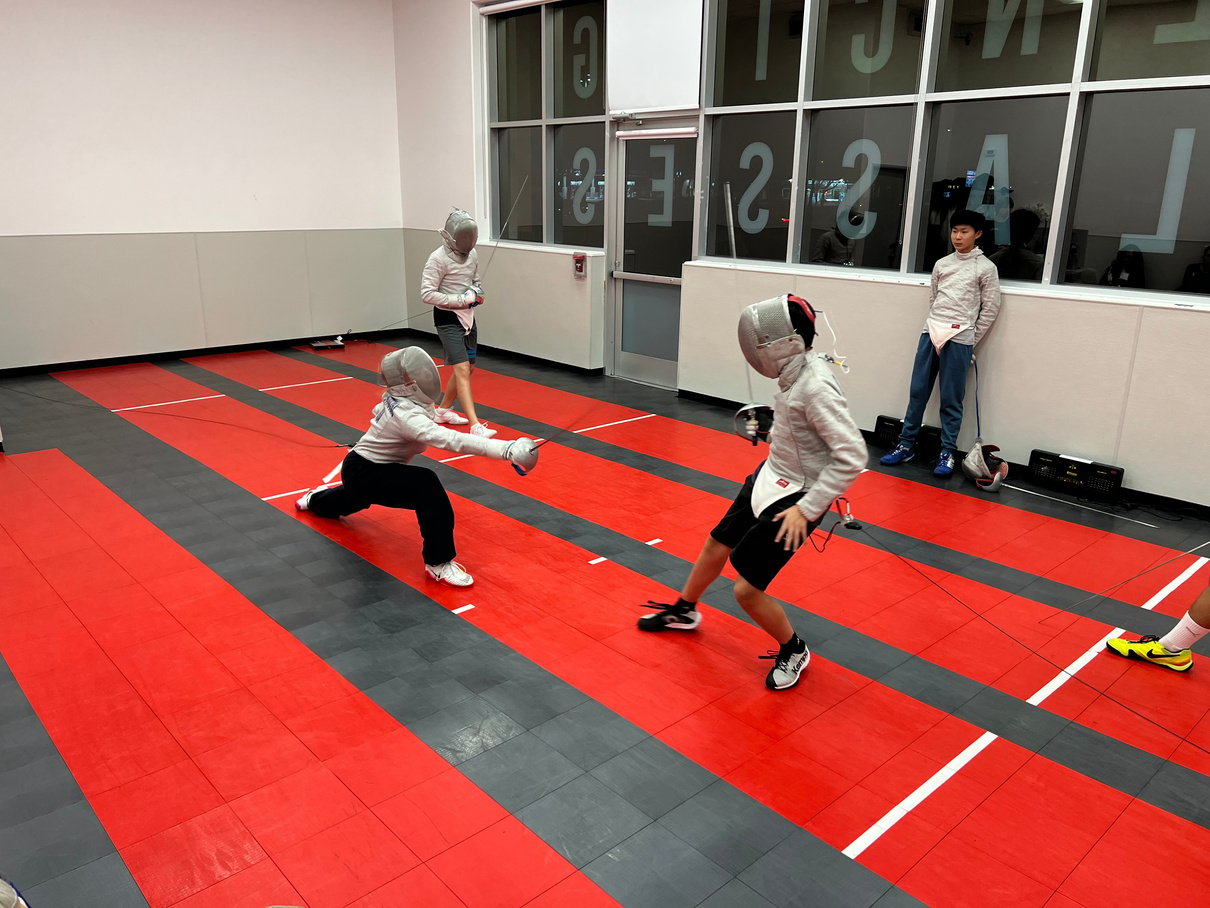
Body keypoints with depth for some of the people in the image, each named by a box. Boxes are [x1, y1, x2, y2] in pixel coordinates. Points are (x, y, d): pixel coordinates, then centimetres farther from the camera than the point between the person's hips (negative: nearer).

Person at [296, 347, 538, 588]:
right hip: (363, 473, -10)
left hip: (371, 468, 10)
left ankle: (316, 500, 74)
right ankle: (438, 563, -27)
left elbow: (380, 411, 16)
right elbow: (451, 439, -51)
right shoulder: (406, 414, -36)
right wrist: (507, 450, -59)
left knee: (357, 499, 43)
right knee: (426, 485, -34)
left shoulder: (398, 397, -8)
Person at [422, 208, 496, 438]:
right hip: (447, 318, -8)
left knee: (467, 368, 17)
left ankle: (443, 410, 36)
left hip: (467, 317, 8)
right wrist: (461, 299, -24)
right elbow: (427, 294, -20)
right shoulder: (438, 258, -18)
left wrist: (477, 291, -3)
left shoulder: (472, 254, 4)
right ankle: (476, 426, -22)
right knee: (462, 370, -17)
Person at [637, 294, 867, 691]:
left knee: (746, 590, -5)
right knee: (716, 546, 23)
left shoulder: (815, 387, -29)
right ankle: (683, 611, 48)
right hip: (771, 478, 9)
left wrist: (806, 508, -27)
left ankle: (793, 652, 23)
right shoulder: (798, 369, -3)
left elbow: (852, 456, -30)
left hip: (795, 497, -9)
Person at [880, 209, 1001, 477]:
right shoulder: (941, 264, 12)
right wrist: (934, 326, 9)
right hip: (930, 333, 4)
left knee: (951, 398, -1)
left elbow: (991, 308, 1)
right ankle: (906, 444, 14)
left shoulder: (985, 268, 0)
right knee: (918, 391, 6)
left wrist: (970, 339, 1)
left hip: (959, 340, -4)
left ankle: (948, 452, 8)